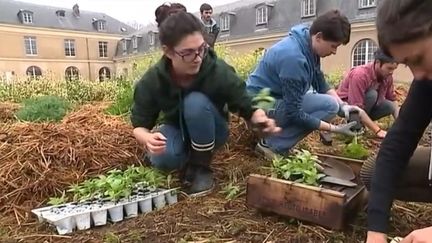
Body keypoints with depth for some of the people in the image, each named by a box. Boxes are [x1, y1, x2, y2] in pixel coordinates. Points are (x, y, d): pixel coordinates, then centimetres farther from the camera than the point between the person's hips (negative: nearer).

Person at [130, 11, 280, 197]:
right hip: (176, 131, 1)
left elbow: (248, 108, -18)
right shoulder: (152, 81, -22)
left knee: (196, 102, -34)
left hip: (209, 133, 0)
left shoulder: (220, 72, -27)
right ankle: (187, 157, 3)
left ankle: (201, 166, -13)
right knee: (162, 159, -33)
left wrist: (260, 120, -42)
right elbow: (140, 125, -14)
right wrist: (148, 138, -38)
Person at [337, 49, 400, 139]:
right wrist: (377, 130, -35)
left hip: (367, 107, 7)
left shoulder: (387, 76, -9)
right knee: (372, 95, -30)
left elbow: (393, 100, -1)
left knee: (390, 106, -18)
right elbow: (357, 108, -34)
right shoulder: (360, 74, -31)